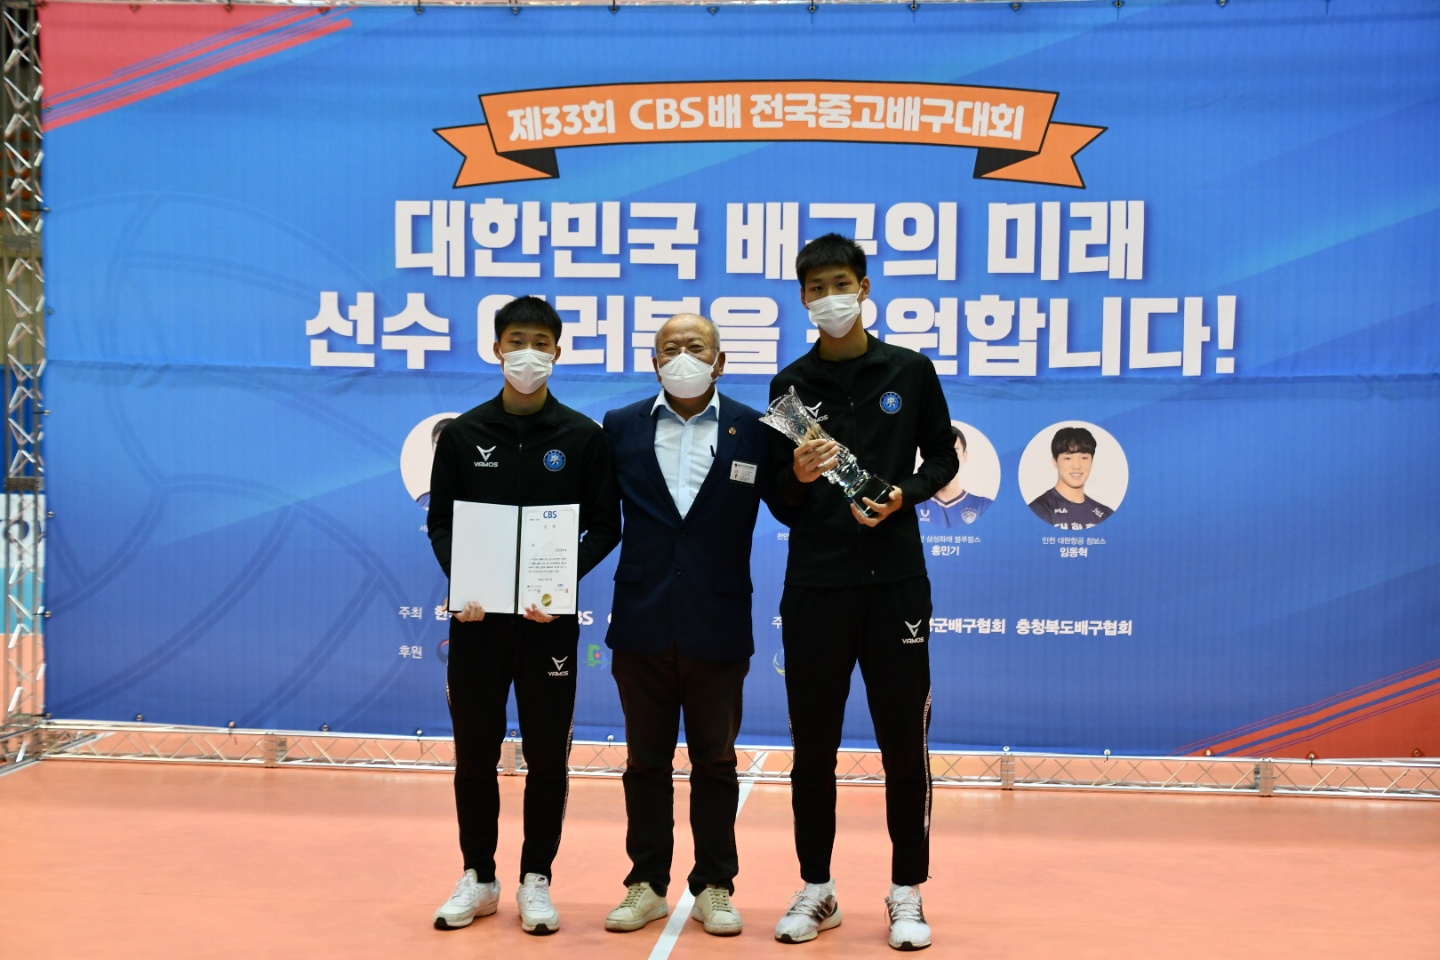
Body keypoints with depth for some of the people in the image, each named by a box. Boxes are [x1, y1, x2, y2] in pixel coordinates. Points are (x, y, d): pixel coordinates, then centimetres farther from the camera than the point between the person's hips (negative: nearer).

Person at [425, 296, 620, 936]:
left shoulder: (583, 436, 0)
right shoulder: (463, 434, 4)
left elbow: (604, 528, 0)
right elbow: (440, 523, 6)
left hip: (550, 618, -1)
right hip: (477, 616, 1)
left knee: (546, 756, 5)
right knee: (474, 753, 8)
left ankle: (536, 881, 19)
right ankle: (478, 878, 23)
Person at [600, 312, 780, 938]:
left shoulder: (754, 432, 0)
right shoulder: (620, 428, 4)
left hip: (717, 627, -1)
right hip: (642, 623, 2)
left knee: (715, 763, 10)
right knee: (646, 761, 11)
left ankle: (714, 887, 22)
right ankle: (647, 885, 24)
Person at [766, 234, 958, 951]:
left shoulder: (910, 372, 2)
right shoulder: (790, 385, 5)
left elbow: (943, 456, 9)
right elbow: (777, 497, 5)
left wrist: (904, 496, -11)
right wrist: (798, 477, -17)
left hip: (894, 580, -1)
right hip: (813, 584, 1)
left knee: (904, 742, 4)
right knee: (812, 744, 8)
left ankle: (907, 895, 18)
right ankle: (817, 890, 23)